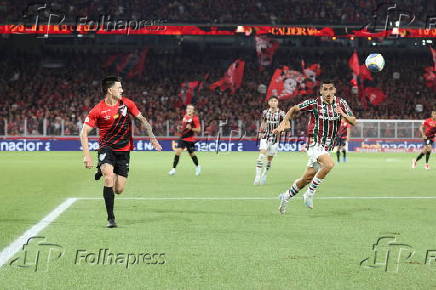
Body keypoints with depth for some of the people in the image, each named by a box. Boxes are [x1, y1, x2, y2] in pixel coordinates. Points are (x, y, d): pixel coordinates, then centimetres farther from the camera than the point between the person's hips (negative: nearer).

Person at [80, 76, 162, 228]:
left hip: (123, 150, 3)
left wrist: (152, 137, 4)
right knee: (109, 178, -29)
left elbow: (142, 119, 12)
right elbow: (84, 133, -9)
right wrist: (87, 155, -18)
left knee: (119, 190, -2)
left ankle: (103, 173, 33)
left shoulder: (126, 103, -1)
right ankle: (111, 218, -17)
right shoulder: (98, 110, -11)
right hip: (106, 148, -3)